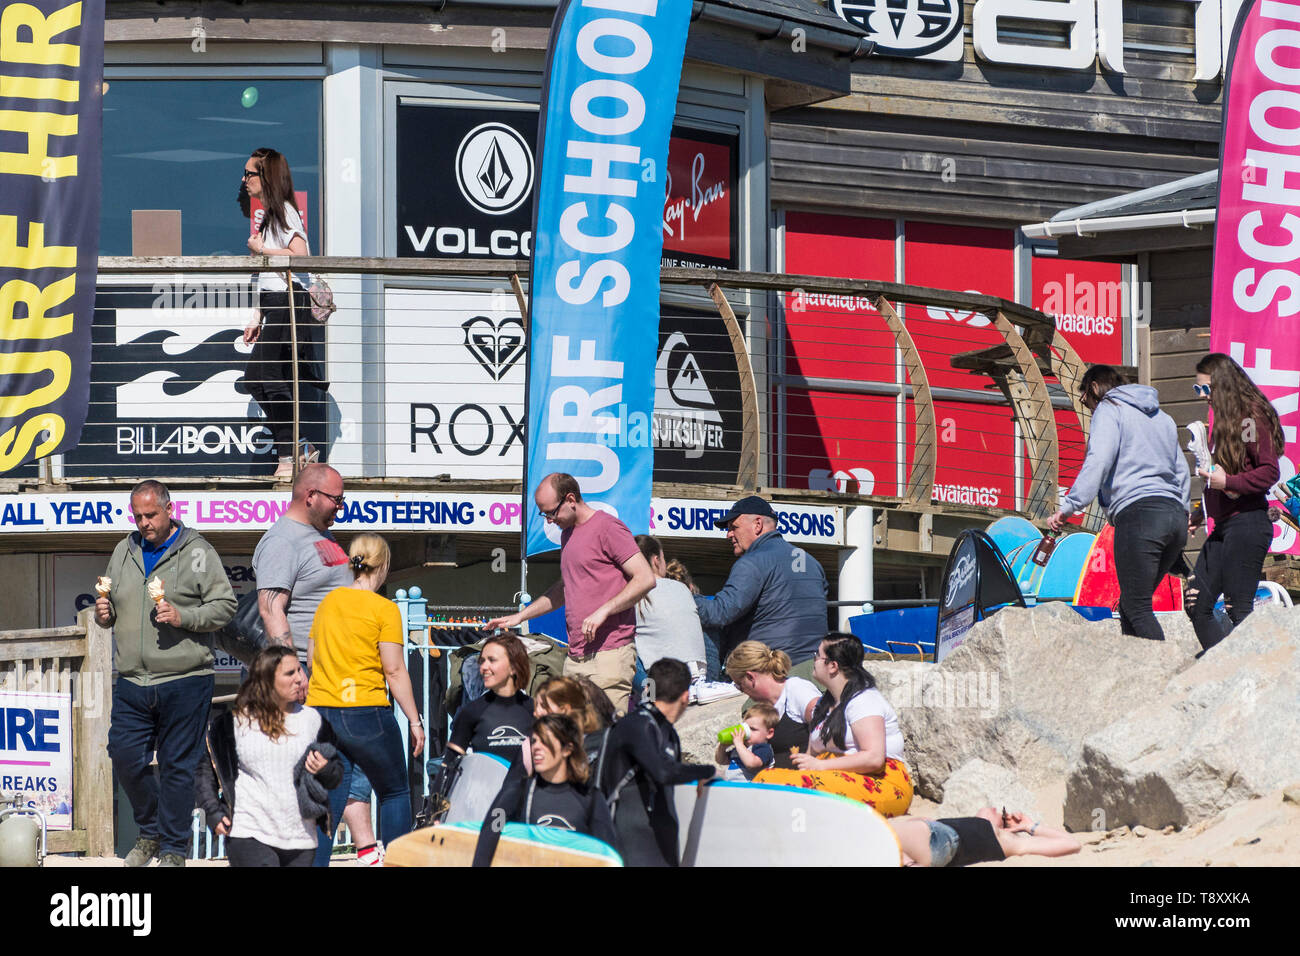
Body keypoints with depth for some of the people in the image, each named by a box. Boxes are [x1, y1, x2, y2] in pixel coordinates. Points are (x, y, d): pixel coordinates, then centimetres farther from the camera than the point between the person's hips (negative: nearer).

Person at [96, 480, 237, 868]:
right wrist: (104, 613, 4)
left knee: (178, 765, -1)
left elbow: (225, 605, -4)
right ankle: (151, 833, 22)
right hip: (132, 684, 5)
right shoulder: (124, 552, 16)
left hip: (184, 682, -5)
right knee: (125, 756, 0)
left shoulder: (197, 552, 0)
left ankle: (173, 851, 7)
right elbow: (110, 604, 27)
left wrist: (182, 617, -17)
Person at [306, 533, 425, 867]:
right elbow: (394, 671, -10)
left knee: (328, 801, 5)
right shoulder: (384, 609, -7)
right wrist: (415, 721, -4)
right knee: (395, 793, 12)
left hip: (321, 713, 5)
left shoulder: (328, 602, 10)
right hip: (366, 712, -5)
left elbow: (312, 659, 15)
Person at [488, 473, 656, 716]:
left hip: (610, 653, -8)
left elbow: (646, 579, -13)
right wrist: (521, 616, 30)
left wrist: (603, 611, -19)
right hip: (575, 658, 8)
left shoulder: (607, 527, -6)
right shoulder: (567, 534, 21)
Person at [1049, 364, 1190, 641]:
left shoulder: (1109, 411, 3)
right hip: (1175, 515, 8)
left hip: (1139, 514, -8)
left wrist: (1068, 507, -17)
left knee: (1137, 607, -10)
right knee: (1130, 605, 13)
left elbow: (1098, 462, -12)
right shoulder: (1162, 418, 27)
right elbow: (1182, 472, 29)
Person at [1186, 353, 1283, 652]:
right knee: (1197, 606, 5)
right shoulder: (1224, 420, 19)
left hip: (1247, 523, -10)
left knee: (1238, 611, -9)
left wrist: (1227, 481, -23)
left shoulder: (1251, 416, -9)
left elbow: (1270, 471, -16)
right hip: (1223, 526, 10)